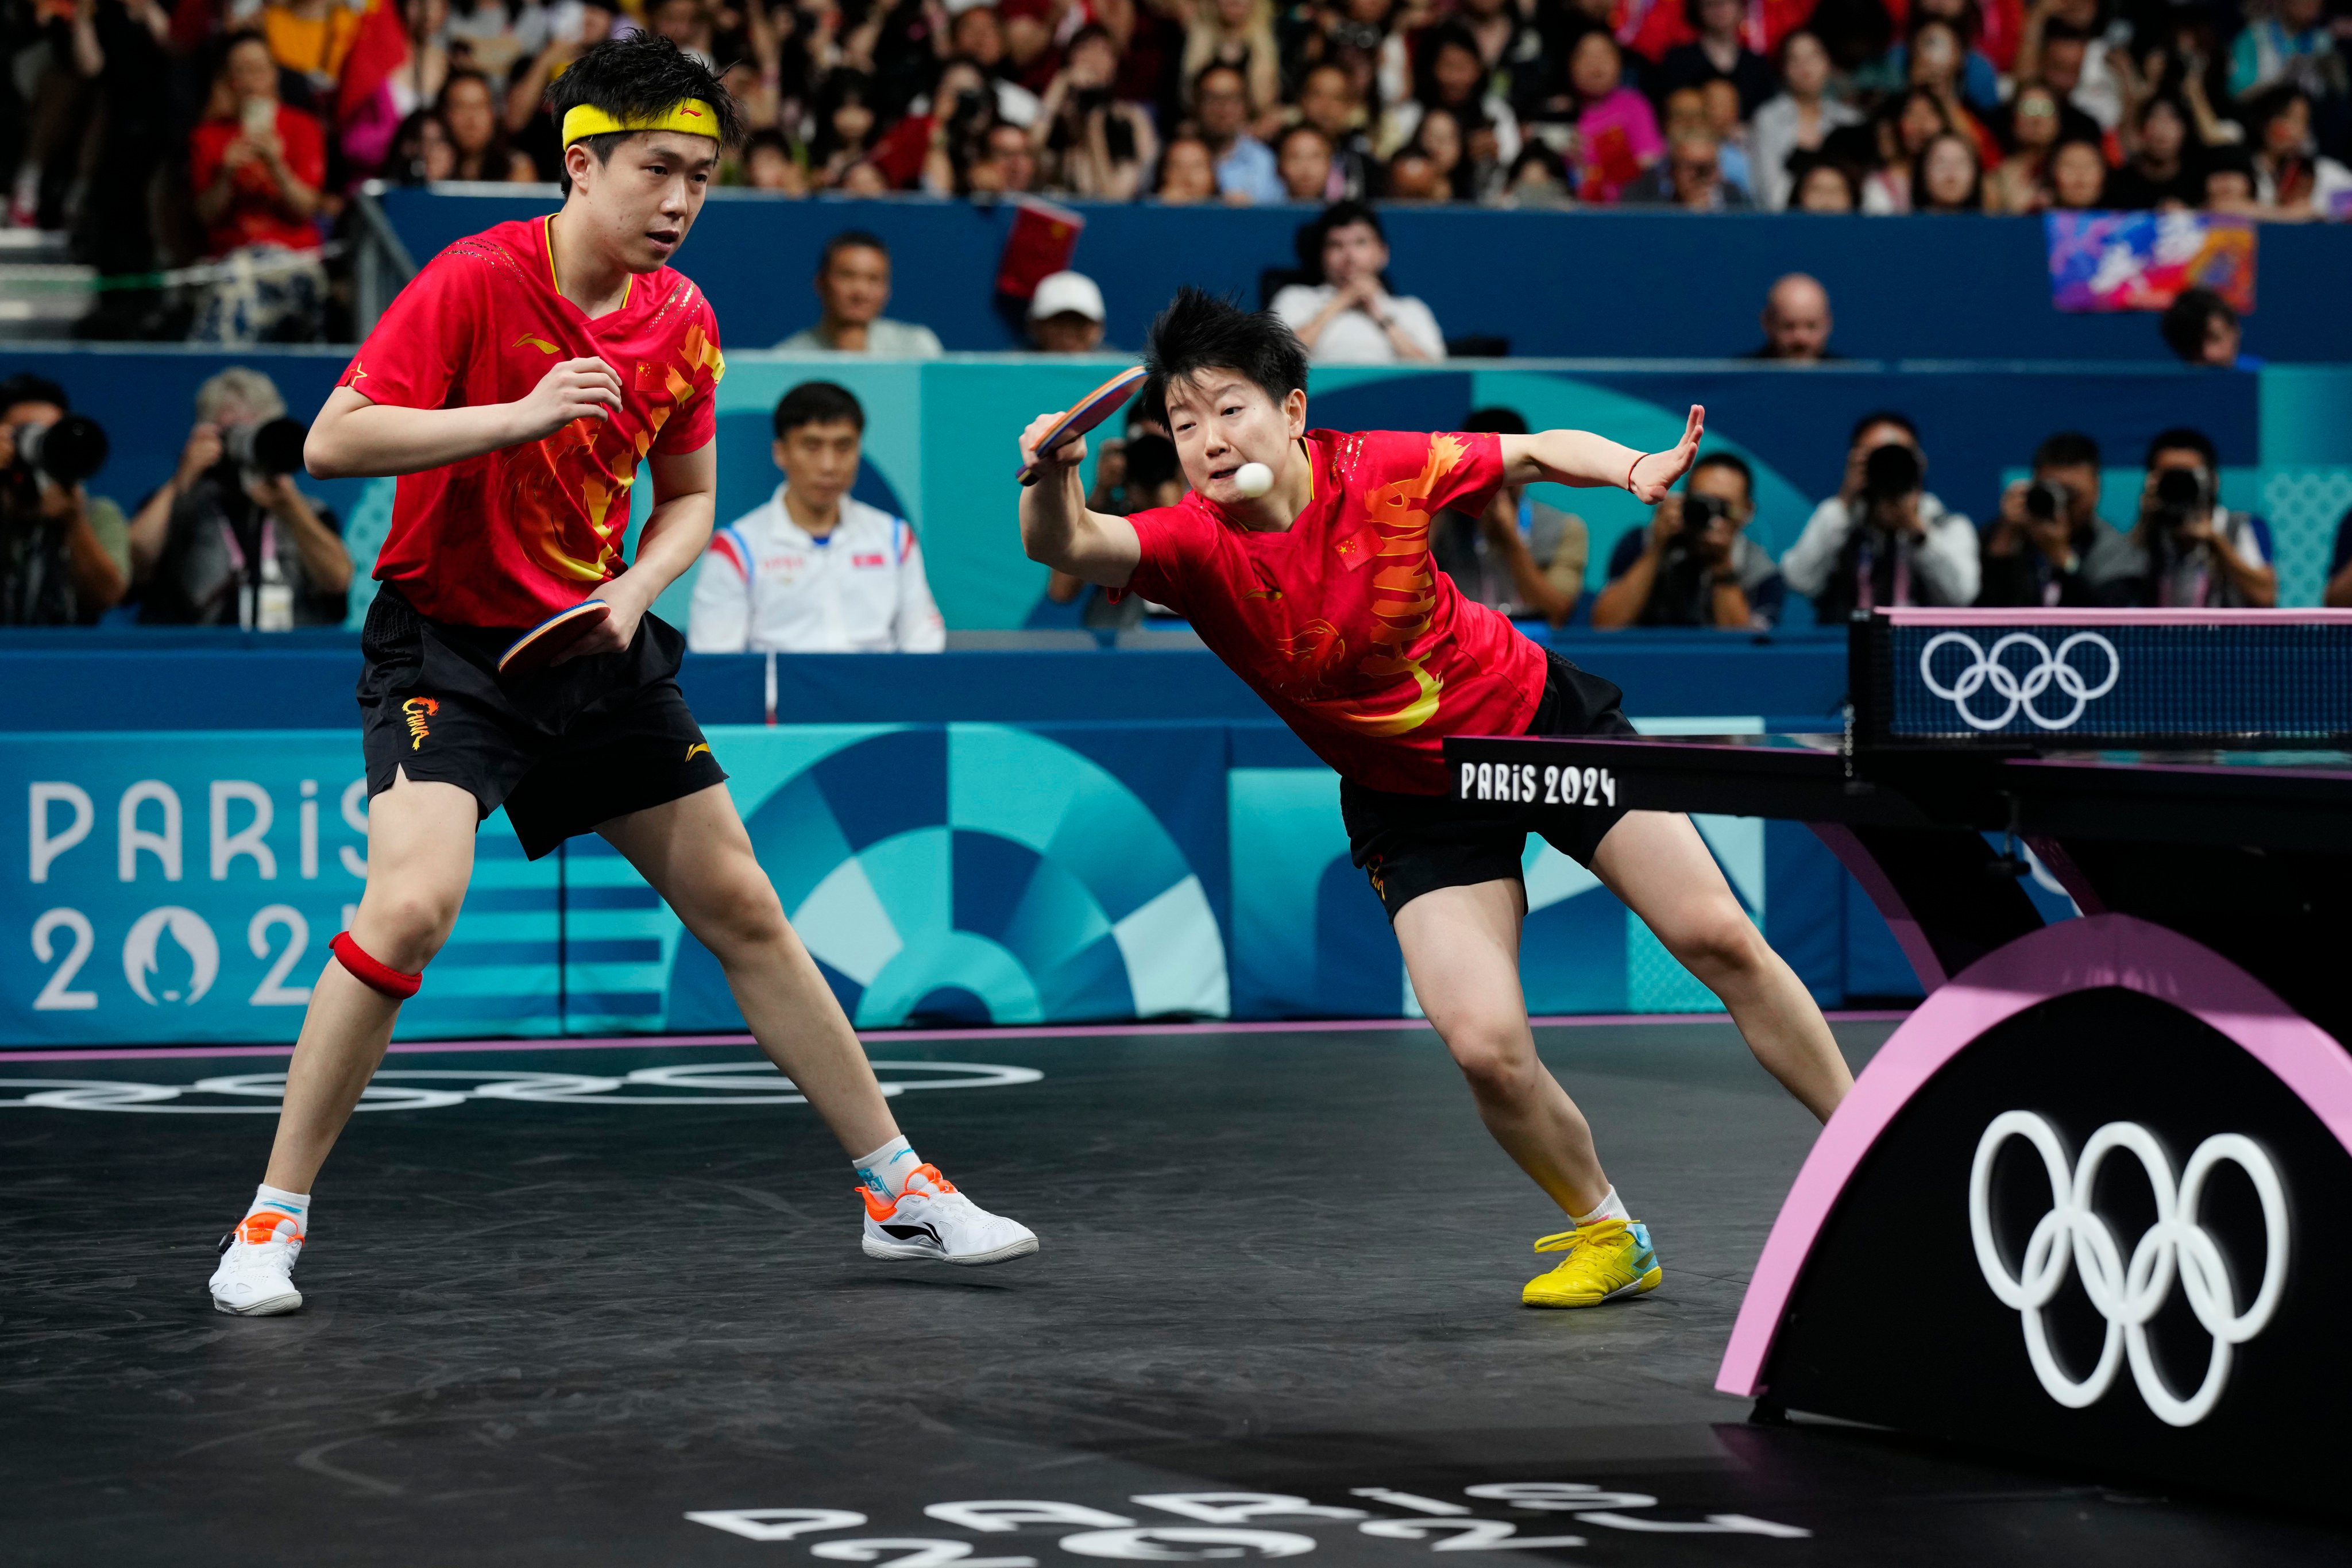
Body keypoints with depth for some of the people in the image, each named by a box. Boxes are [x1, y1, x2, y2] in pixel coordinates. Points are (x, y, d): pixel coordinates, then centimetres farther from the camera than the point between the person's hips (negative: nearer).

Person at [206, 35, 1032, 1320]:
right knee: (411, 902, -25)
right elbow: (332, 442, -21)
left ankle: (900, 1192, 18)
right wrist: (520, 415, -30)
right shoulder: (474, 281, -16)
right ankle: (272, 1223, -11)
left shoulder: (683, 320, 0)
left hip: (598, 648, 5)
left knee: (743, 909, 7)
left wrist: (633, 592, -6)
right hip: (445, 637, -5)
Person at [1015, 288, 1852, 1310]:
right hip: (1413, 795, 0)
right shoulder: (1193, 546, -22)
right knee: (1486, 1045, -16)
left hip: (1537, 715, 0)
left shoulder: (1383, 470, -19)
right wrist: (1053, 479, -62)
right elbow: (1067, 545, -41)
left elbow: (1536, 452, -3)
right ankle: (1606, 1233, 11)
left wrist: (1631, 468, -21)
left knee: (1718, 938, -2)